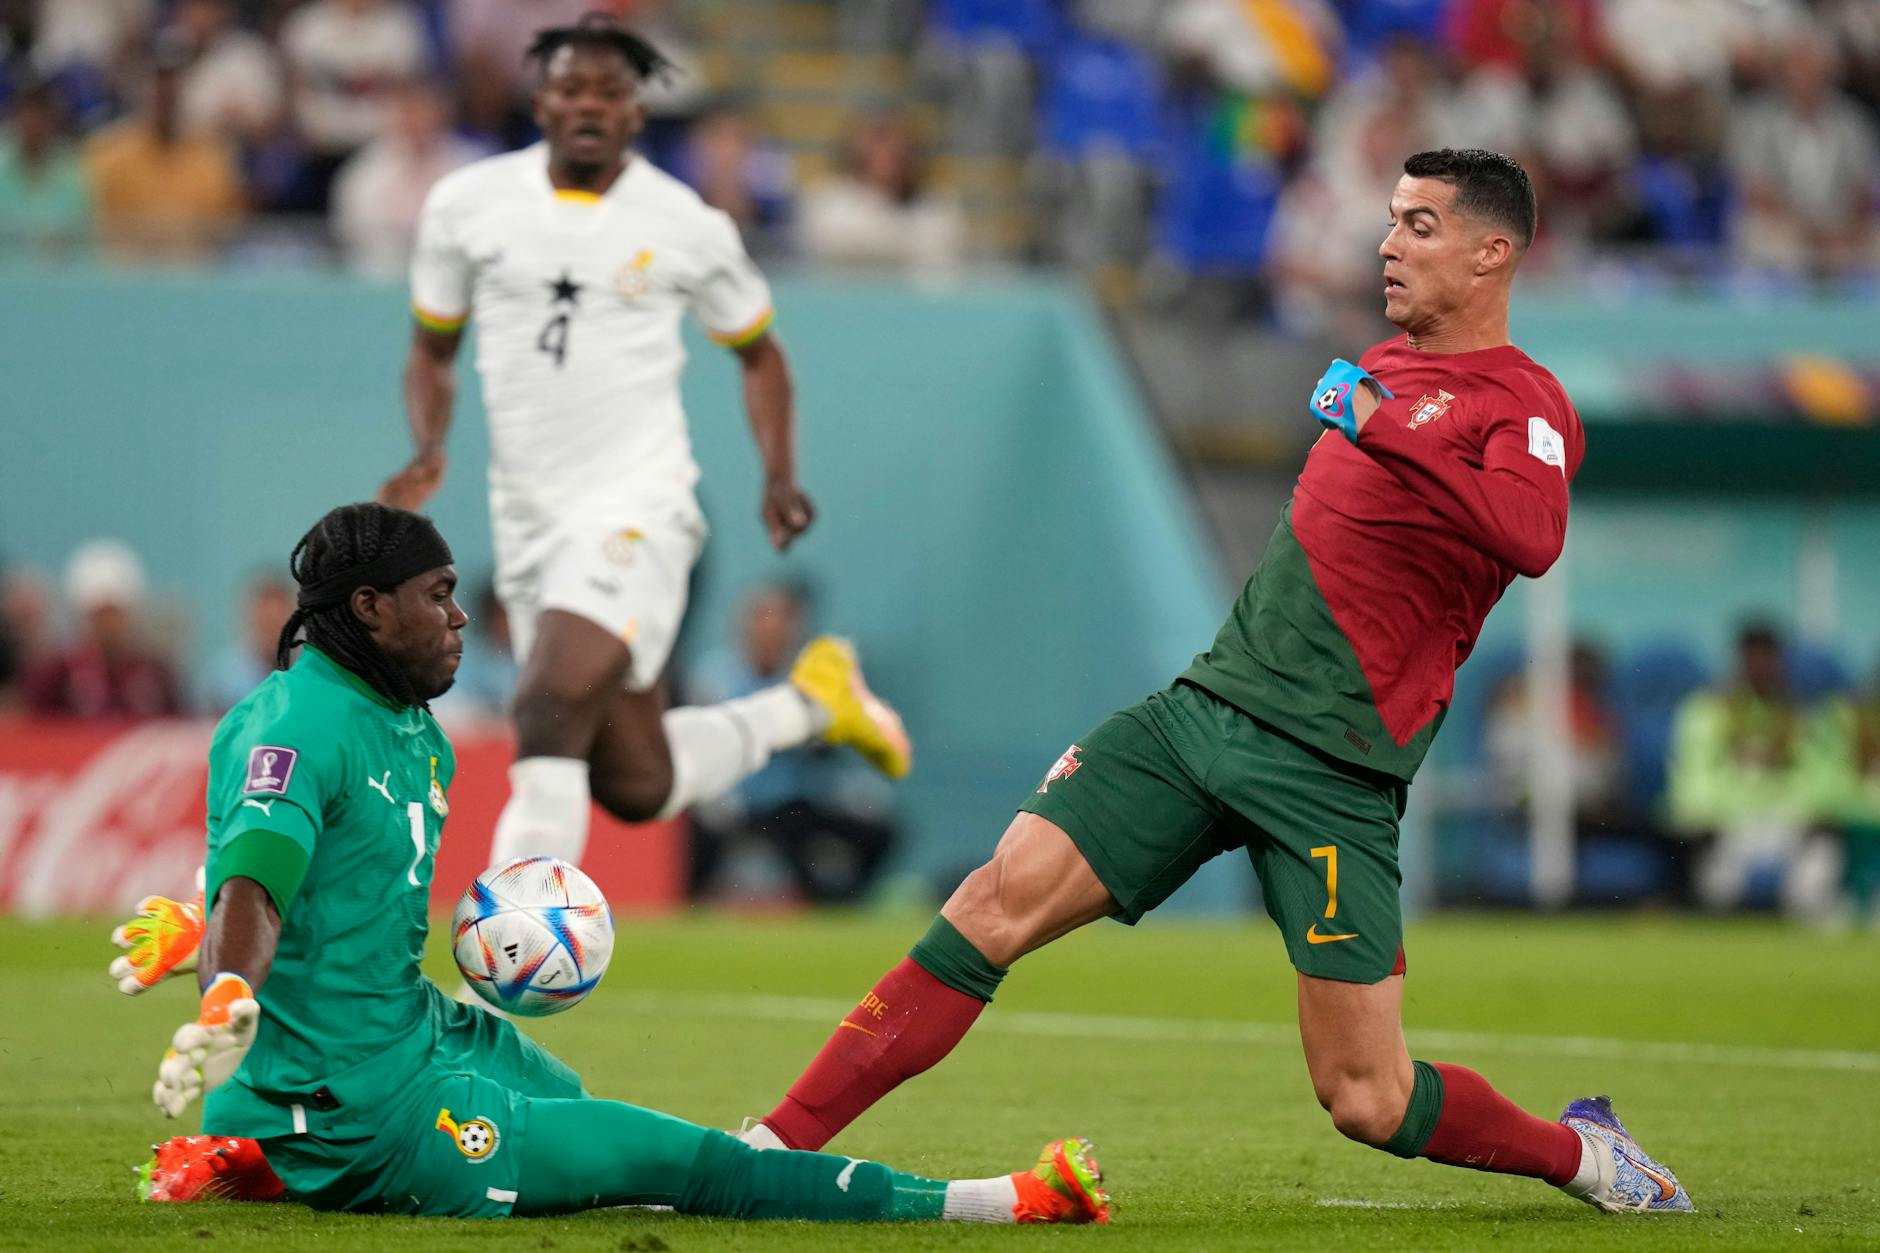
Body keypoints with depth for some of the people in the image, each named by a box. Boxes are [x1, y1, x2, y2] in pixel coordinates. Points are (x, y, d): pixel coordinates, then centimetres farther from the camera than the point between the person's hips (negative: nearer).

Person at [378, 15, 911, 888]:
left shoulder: (685, 227, -1)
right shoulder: (466, 206, 4)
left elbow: (757, 352, 15)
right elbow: (433, 348, 16)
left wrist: (779, 477, 1)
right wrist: (427, 453, -2)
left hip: (638, 511, -4)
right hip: (528, 521, 4)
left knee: (549, 715, -25)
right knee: (637, 789, 6)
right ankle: (809, 702, 33)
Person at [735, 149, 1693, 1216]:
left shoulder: (1524, 402, -7)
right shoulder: (1384, 366, 18)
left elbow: (1531, 537, -29)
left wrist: (1384, 426, -29)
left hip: (1329, 768, -6)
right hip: (1207, 701, 6)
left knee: (1368, 1102, -7)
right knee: (996, 906, -11)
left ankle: (1579, 1150, 21)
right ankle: (778, 1147, -10)